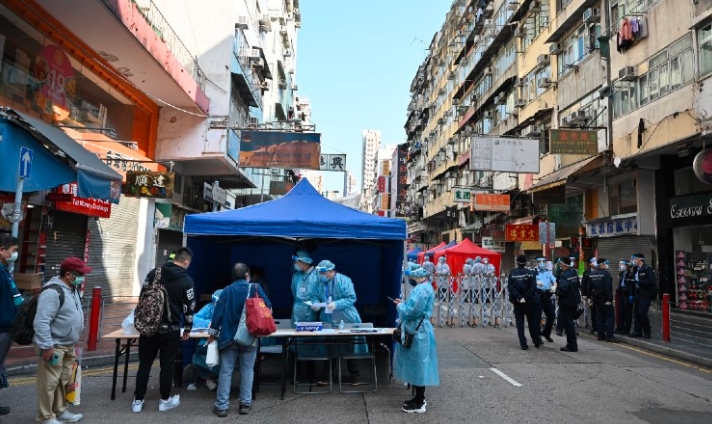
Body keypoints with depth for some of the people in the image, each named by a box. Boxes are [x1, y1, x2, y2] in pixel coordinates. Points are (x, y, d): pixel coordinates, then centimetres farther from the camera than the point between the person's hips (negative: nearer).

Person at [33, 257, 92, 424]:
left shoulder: (72, 289, 8)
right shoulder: (53, 292, -23)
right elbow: (41, 322, -27)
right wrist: (46, 346, -26)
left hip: (68, 345, 10)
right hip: (53, 346, -9)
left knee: (64, 381, 18)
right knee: (49, 383, 2)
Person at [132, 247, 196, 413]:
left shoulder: (154, 273, 3)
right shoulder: (187, 281, -8)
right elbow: (189, 308, -6)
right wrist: (188, 328, 7)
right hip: (170, 330, -3)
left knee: (144, 364, 12)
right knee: (167, 365, 9)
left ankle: (138, 400, 19)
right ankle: (165, 400, 19)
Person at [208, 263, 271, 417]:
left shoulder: (227, 290, 2)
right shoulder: (255, 288, -4)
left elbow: (218, 312, 1)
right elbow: (268, 307, -2)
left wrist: (213, 333, 9)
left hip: (228, 336, 1)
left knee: (226, 371, 6)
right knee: (247, 370, 8)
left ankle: (221, 406, 7)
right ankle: (245, 403, 11)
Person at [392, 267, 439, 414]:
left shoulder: (421, 289, -22)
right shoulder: (425, 287, 13)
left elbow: (412, 311, -26)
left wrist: (400, 306, -9)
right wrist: (404, 303, 8)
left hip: (417, 331, -11)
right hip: (418, 329, 11)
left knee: (417, 366, -1)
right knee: (417, 366, 18)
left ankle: (419, 404, 9)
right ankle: (419, 398, 28)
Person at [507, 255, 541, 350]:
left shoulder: (512, 273, -4)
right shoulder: (530, 273, -5)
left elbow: (511, 287, -11)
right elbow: (532, 287, -13)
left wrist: (519, 297, -13)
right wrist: (525, 297, -13)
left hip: (517, 301, 0)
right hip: (529, 301, 0)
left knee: (519, 323, 5)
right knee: (532, 321, 15)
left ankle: (523, 344, 2)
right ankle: (537, 341, 22)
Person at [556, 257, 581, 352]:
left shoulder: (564, 275, -21)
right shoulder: (574, 272, 8)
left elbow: (562, 289, -30)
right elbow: (578, 285, 17)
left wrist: (557, 292, -11)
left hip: (566, 302, -9)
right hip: (574, 300, 9)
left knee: (568, 323, -1)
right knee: (570, 322, 19)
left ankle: (572, 346, 5)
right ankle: (572, 344, 27)